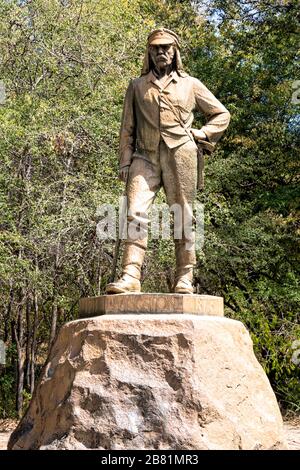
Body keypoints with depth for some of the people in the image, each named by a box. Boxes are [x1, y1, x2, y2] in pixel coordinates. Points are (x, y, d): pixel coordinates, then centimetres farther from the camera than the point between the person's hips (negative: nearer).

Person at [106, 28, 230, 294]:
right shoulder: (137, 86, 20)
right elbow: (127, 129, 16)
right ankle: (130, 276, -22)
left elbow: (222, 114, 22)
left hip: (180, 155, -1)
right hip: (145, 156, 1)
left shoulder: (190, 85, 17)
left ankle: (185, 279, 2)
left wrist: (202, 135, 6)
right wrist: (125, 162, 5)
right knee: (136, 212, -15)